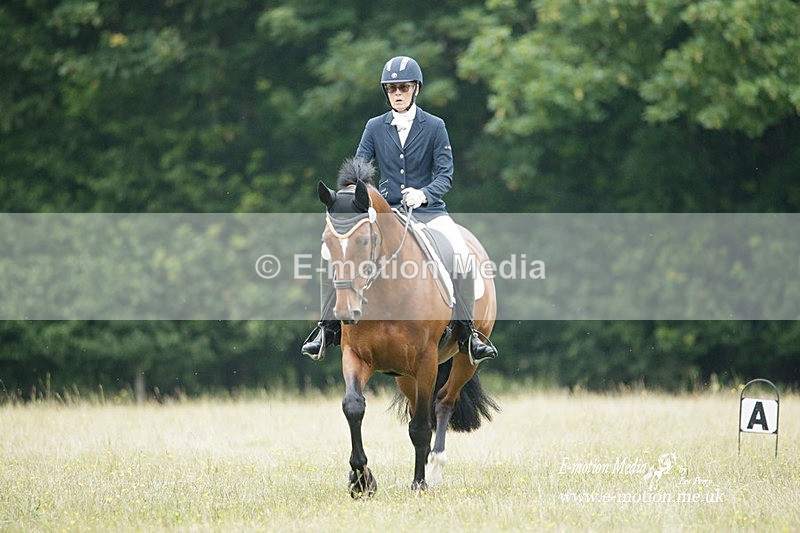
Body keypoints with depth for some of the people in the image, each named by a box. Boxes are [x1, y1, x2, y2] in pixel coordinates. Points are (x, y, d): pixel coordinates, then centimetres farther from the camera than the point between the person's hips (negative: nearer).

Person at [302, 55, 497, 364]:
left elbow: (445, 175, -6)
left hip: (428, 211, -2)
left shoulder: (434, 127, 0)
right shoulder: (375, 127, 7)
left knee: (462, 254, -27)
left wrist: (424, 194, -26)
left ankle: (467, 333, -16)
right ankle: (328, 328, -5)